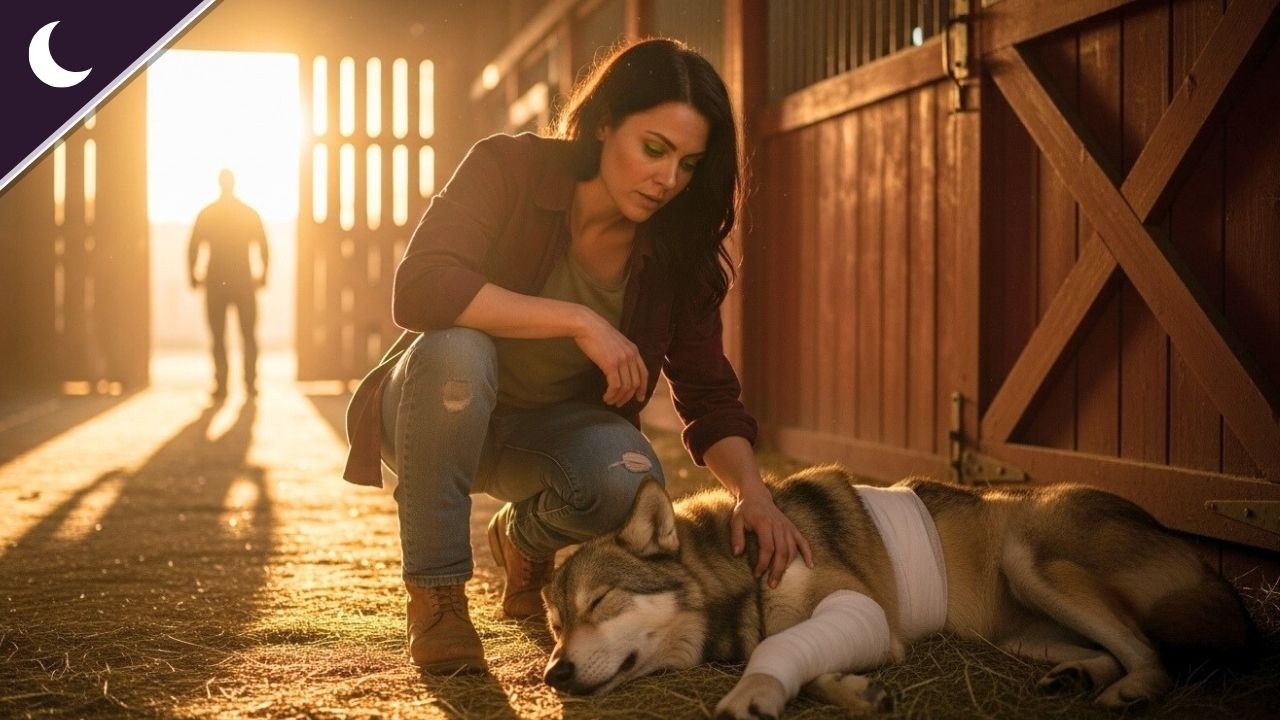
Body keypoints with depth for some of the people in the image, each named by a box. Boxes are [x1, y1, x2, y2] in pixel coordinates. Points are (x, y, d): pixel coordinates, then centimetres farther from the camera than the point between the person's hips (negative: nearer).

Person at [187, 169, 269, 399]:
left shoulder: (206, 214, 1)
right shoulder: (249, 213, 3)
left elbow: (193, 249, -2)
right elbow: (263, 248, 1)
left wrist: (194, 278, 4)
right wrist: (262, 276, 6)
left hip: (215, 282, 0)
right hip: (244, 282, 0)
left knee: (218, 337, 3)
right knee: (248, 335, 7)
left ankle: (221, 385, -4)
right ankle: (251, 383, -1)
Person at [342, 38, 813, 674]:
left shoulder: (678, 254, -9)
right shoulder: (509, 168, -20)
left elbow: (709, 399, -10)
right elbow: (419, 289, -34)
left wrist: (751, 489, -30)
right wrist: (579, 322, -37)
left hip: (549, 429, 3)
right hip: (443, 407, -3)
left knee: (630, 480, -31)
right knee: (456, 349, -37)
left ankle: (526, 539, 7)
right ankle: (434, 594, -21)